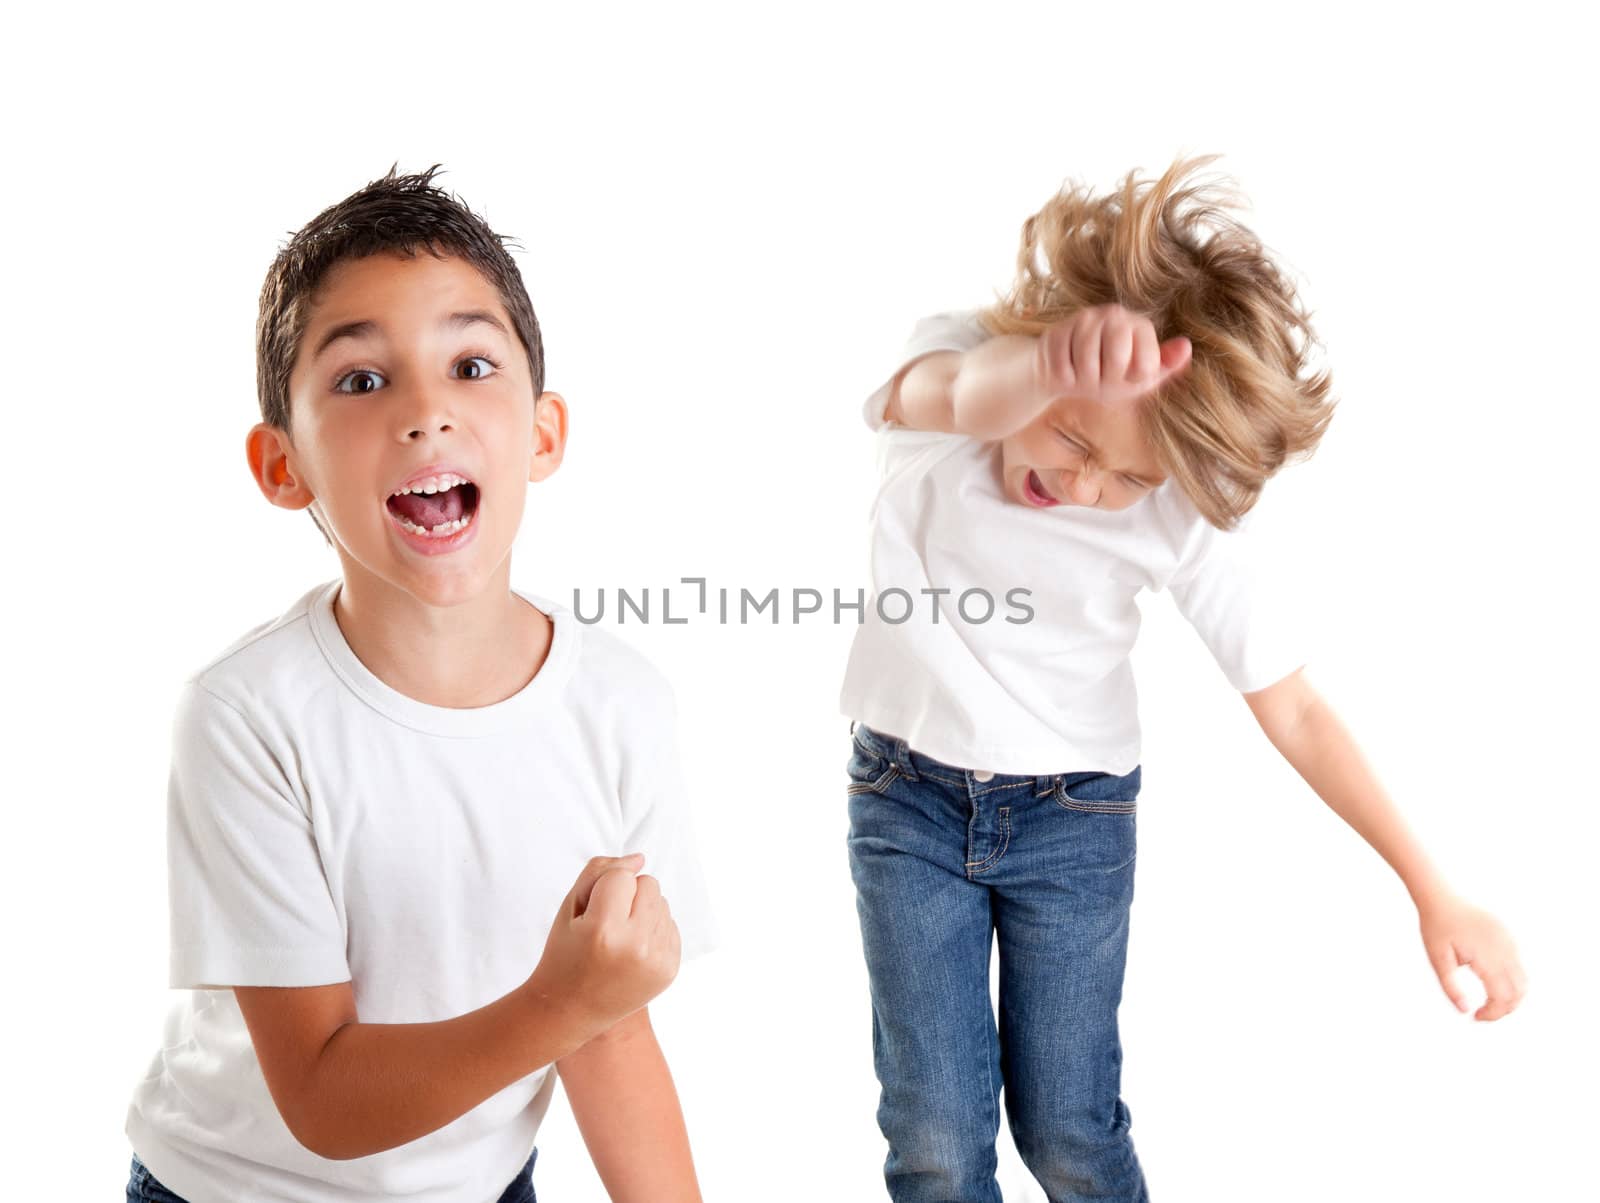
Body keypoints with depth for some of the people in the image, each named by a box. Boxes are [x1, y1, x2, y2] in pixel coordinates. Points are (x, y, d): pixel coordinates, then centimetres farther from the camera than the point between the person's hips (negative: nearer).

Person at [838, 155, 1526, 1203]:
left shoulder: (1184, 515, -18)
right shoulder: (952, 359, -18)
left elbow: (1295, 709, -10)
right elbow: (952, 398, -45)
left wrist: (1432, 889, -11)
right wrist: (1044, 367, -68)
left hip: (1077, 814, 0)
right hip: (909, 797, 0)